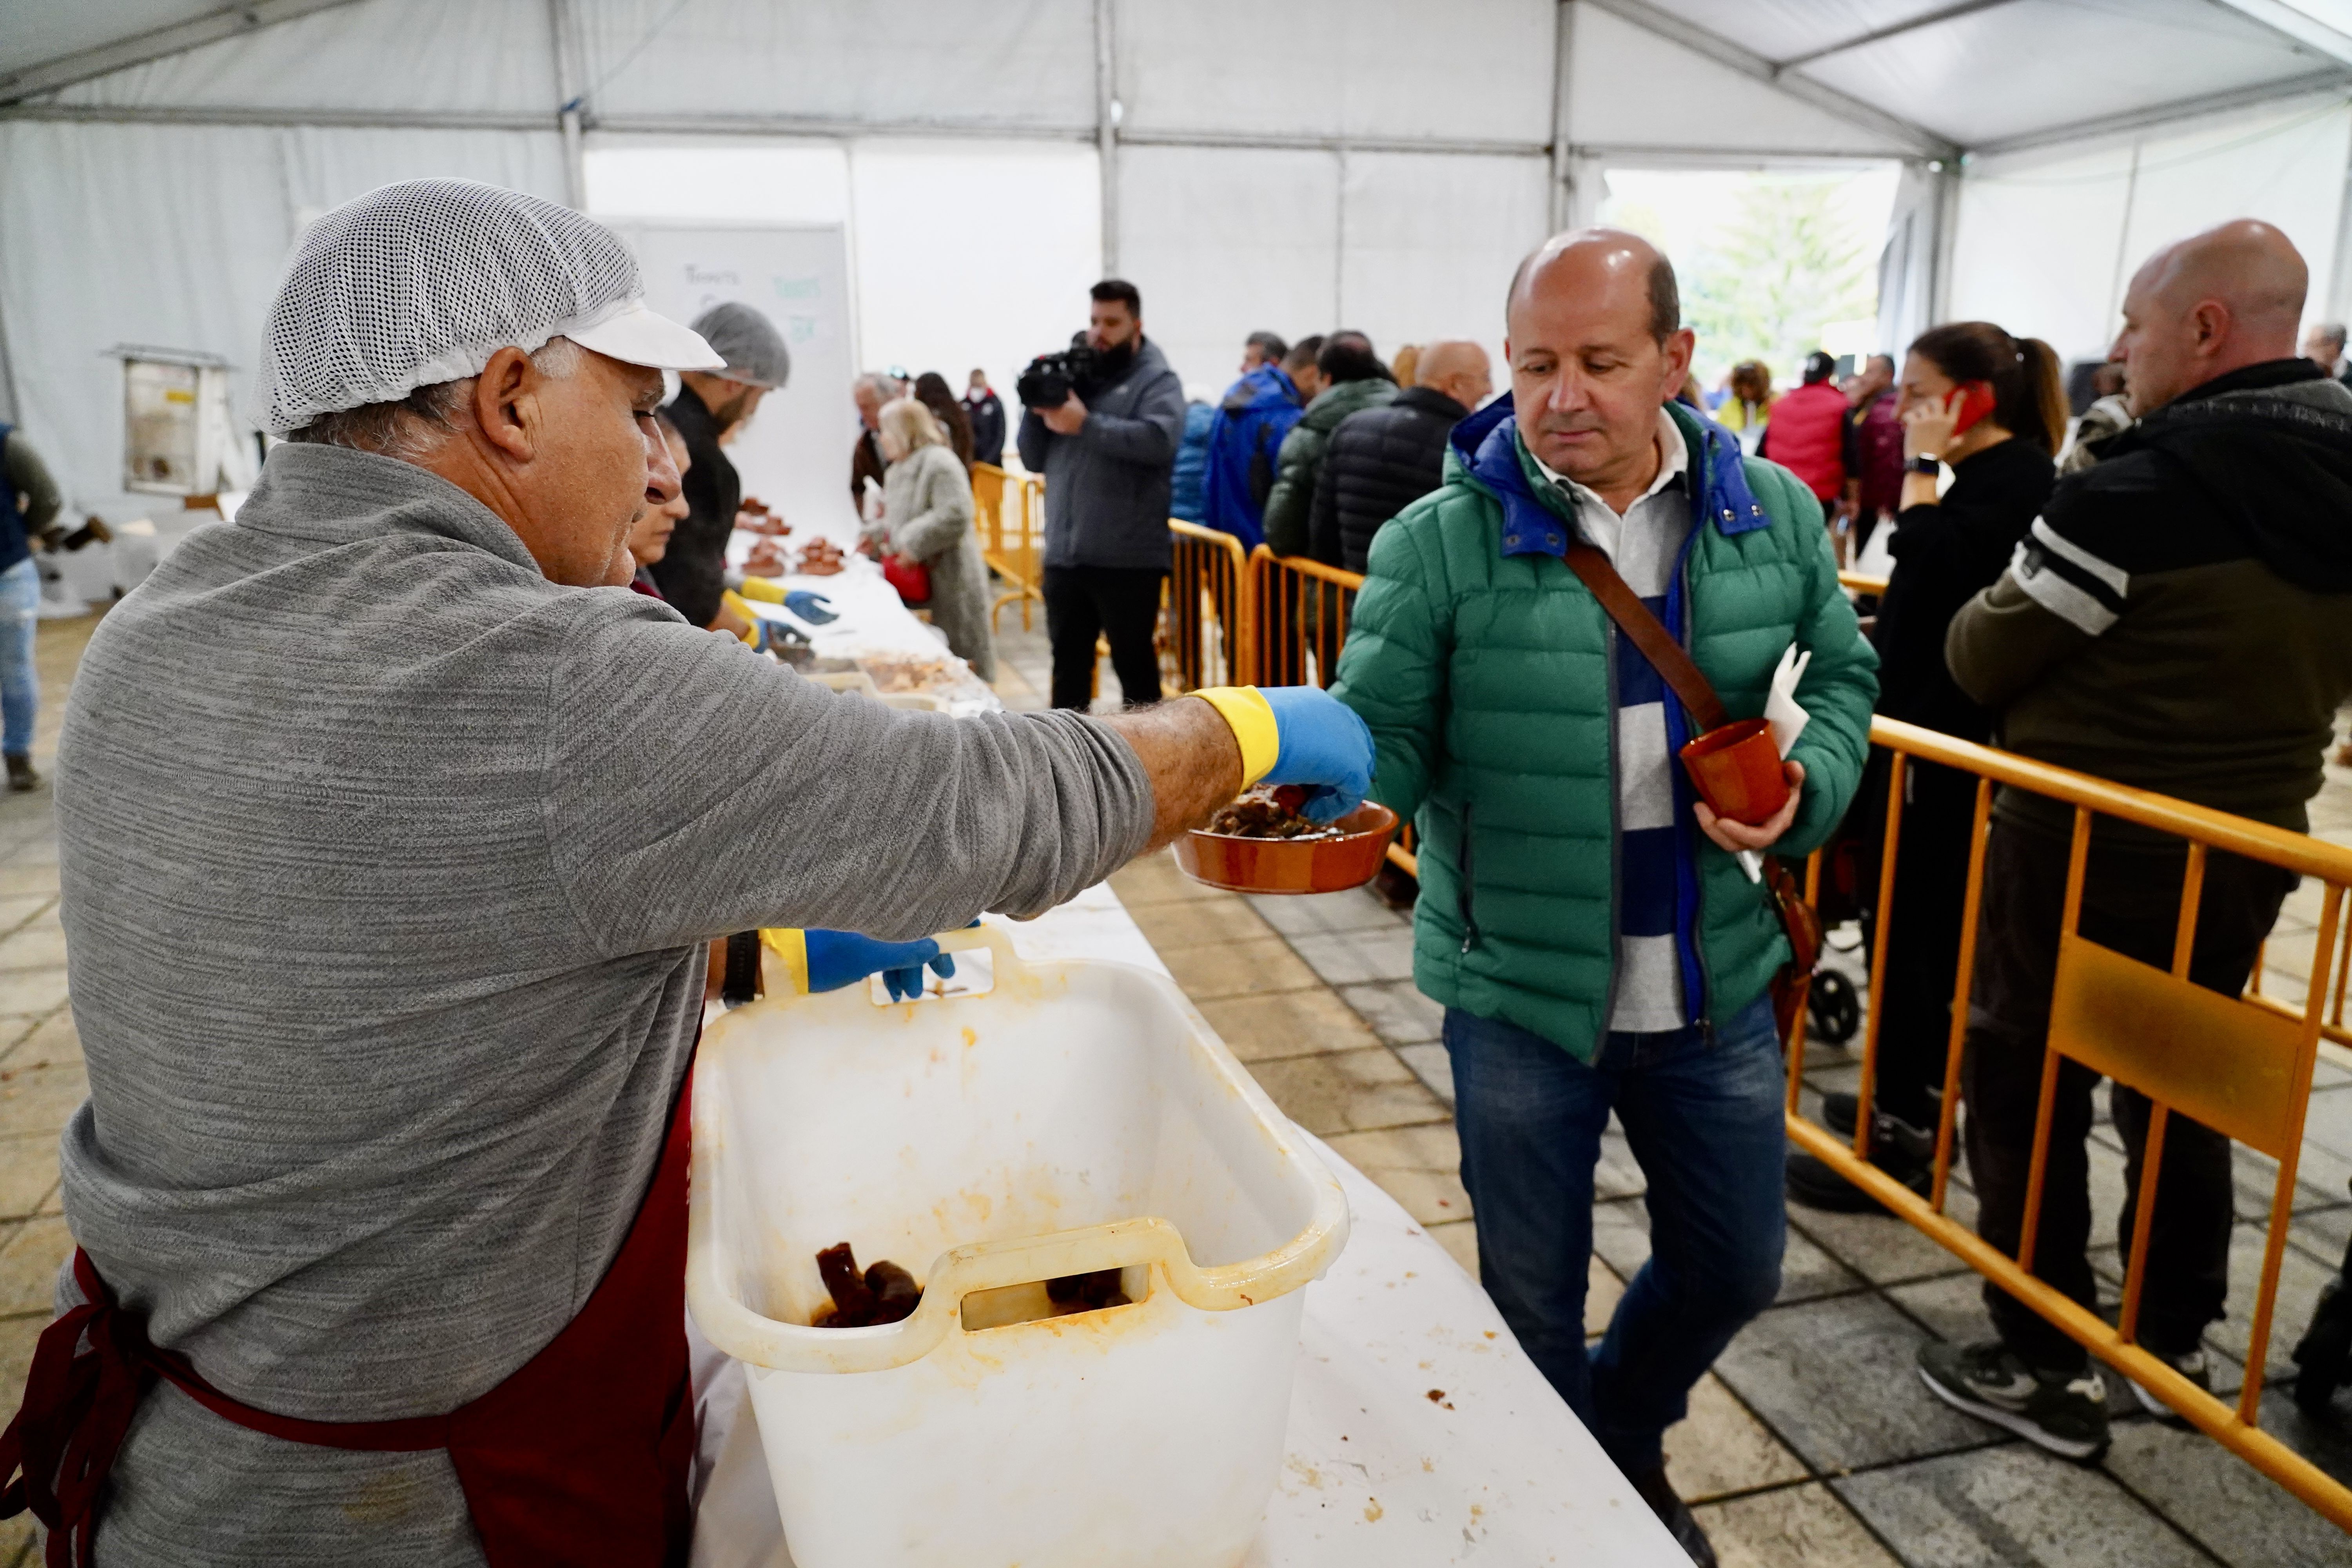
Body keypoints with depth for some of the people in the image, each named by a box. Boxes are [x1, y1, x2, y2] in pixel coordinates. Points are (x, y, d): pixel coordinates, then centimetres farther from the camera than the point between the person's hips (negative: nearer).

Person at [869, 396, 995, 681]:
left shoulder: (939, 463, -15)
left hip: (949, 578, -9)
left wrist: (911, 547, -22)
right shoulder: (899, 470, 16)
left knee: (959, 652, -2)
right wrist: (876, 535, 12)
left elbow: (954, 517, -25)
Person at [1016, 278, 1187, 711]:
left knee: (1134, 664, 4)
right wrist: (1037, 410, -3)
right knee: (1068, 665, 14)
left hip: (1127, 558, -5)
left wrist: (1085, 425, -20)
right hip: (1064, 555, 5)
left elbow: (1159, 440, -21)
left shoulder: (1156, 379, -1)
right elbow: (1035, 460, 14)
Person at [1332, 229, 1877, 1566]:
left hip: (1718, 992, 4)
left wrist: (1807, 789, -10)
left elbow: (1840, 677, 10)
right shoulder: (1440, 542, -12)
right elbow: (1385, 734, -14)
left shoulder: (1775, 515, 0)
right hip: (1520, 997, -3)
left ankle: (1627, 1441, 53)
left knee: (1734, 1268, 21)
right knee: (1533, 1301, 14)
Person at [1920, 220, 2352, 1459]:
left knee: (2027, 1095, 7)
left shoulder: (2134, 494, -22)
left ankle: (2046, 1368, 17)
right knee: (2181, 1099, 20)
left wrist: (2011, 595, 5)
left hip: (2084, 845, -7)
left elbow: (1980, 659, -14)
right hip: (2247, 847, 7)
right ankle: (2174, 1344, 34)